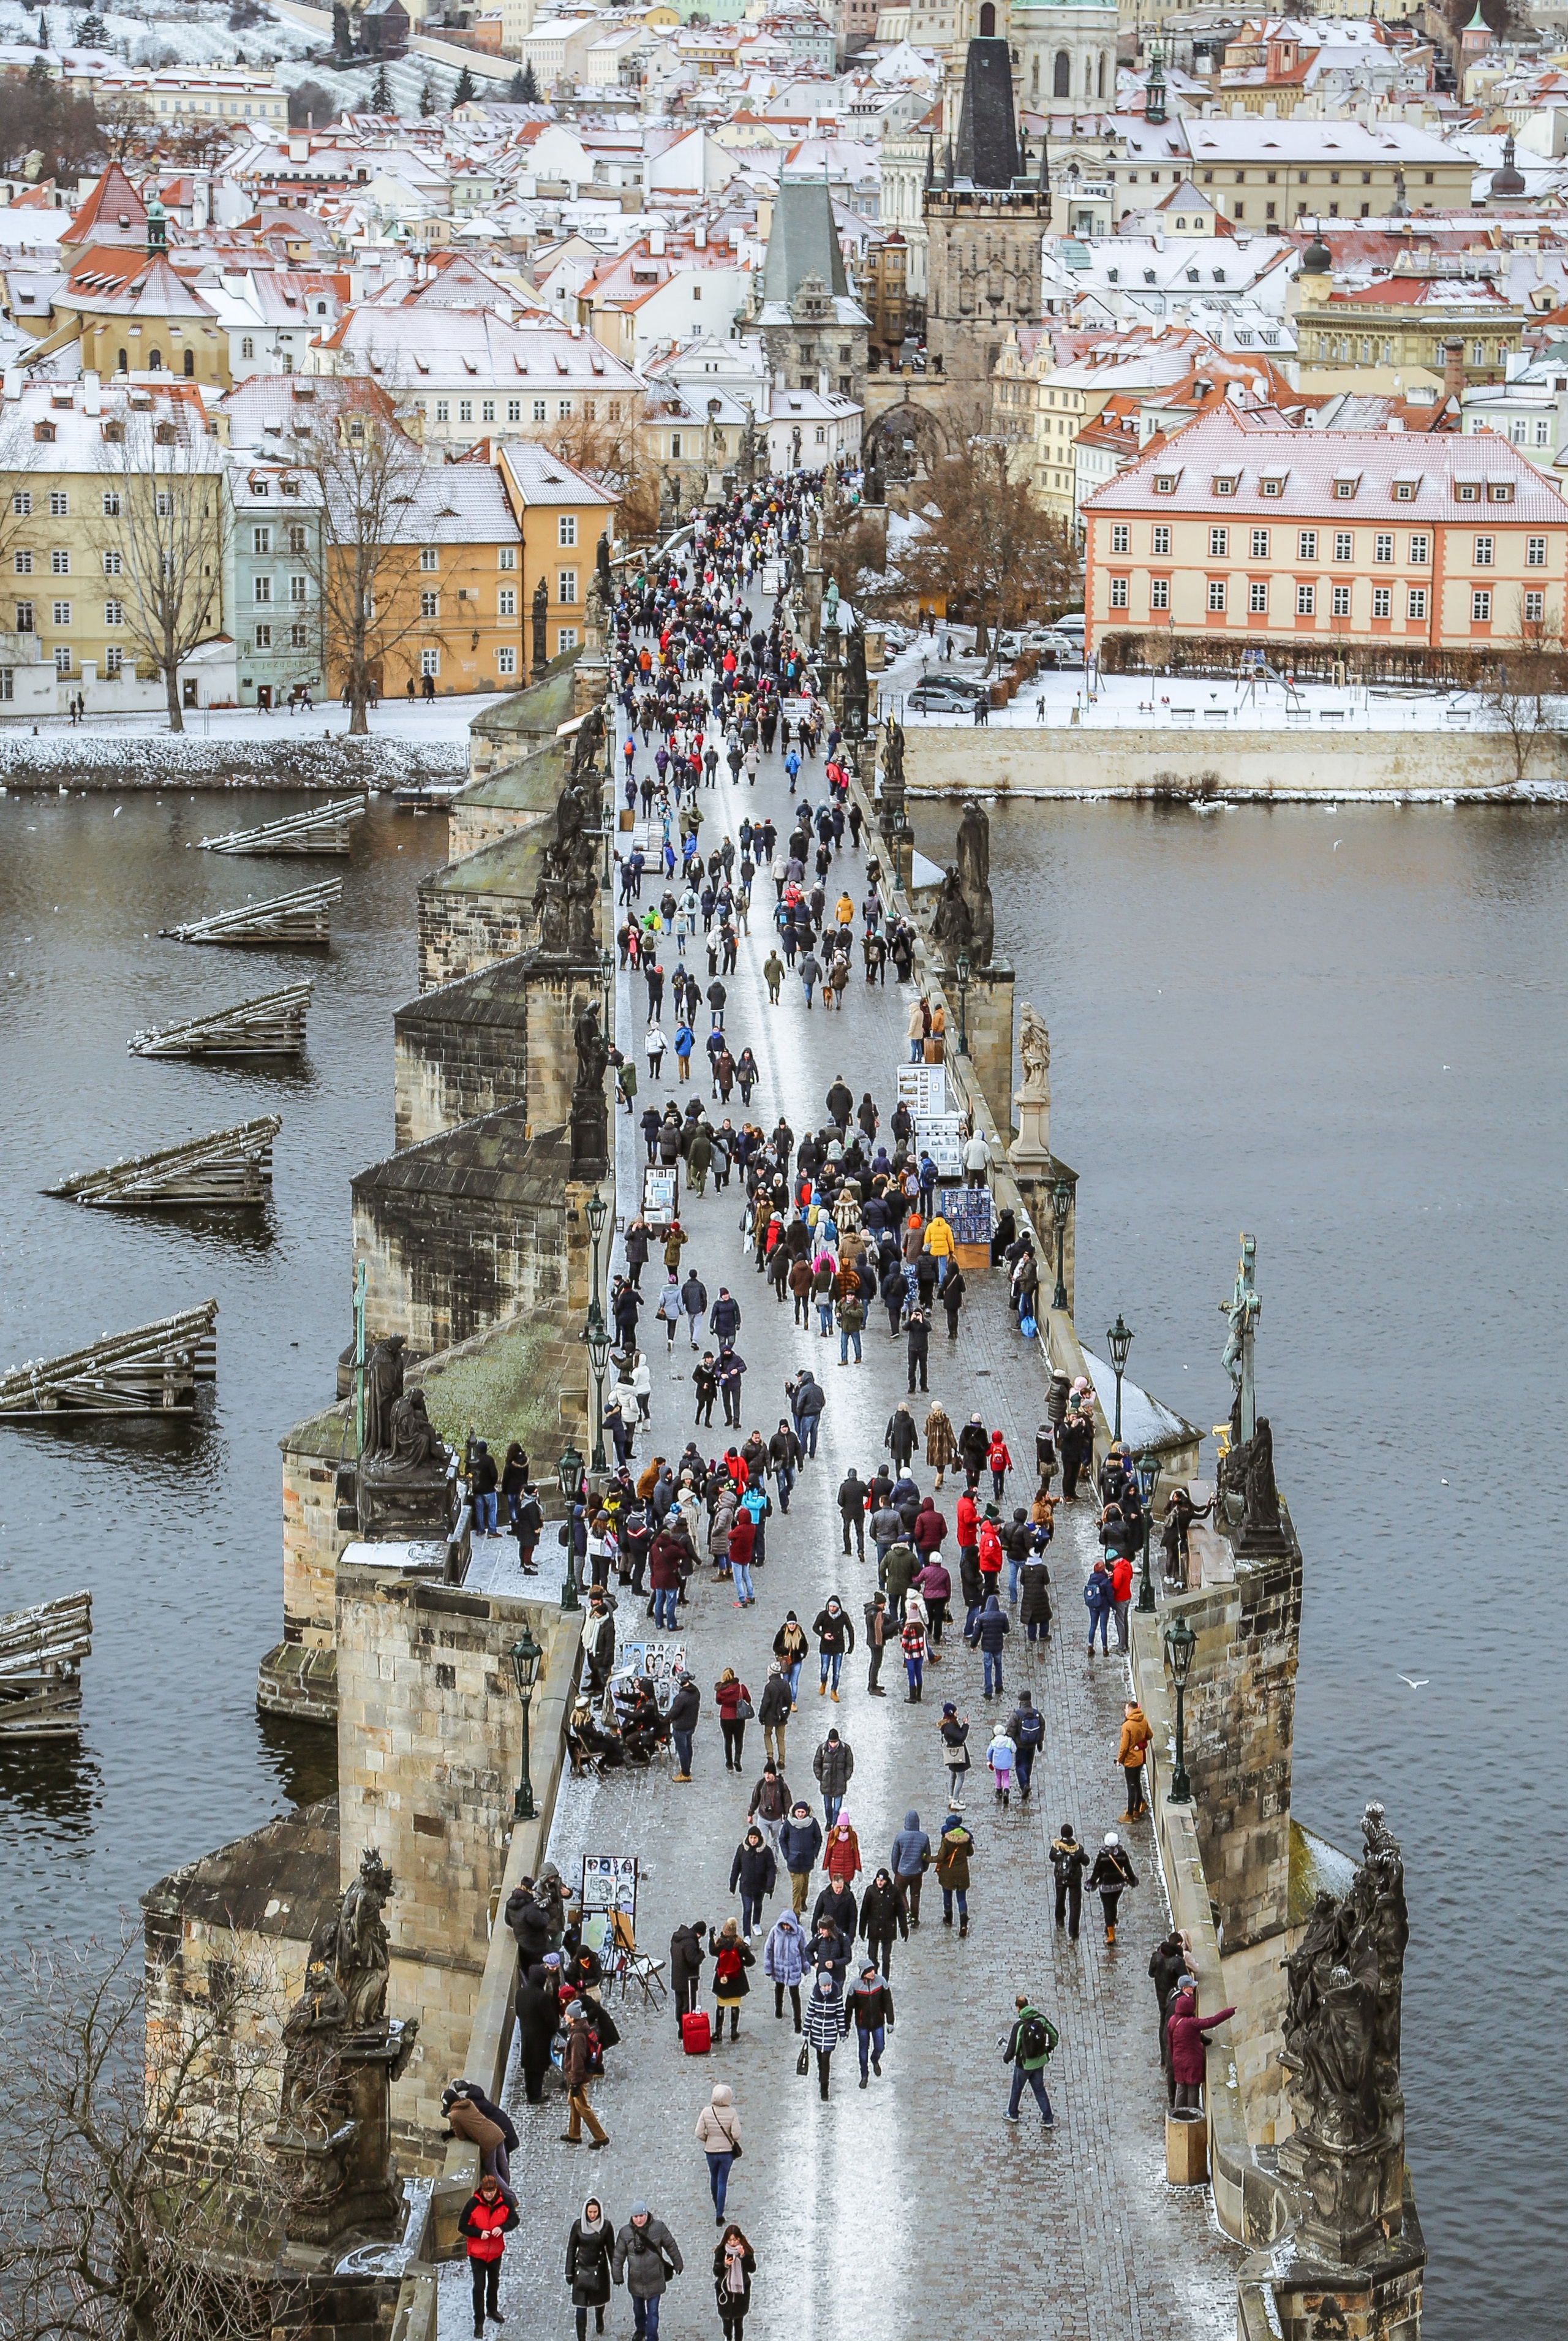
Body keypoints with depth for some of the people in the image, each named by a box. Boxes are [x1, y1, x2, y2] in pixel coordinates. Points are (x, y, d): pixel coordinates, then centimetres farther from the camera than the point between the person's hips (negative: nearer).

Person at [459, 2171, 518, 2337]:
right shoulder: (473, 2204, -19)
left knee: (494, 2282, 23)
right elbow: (462, 2227, -13)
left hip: (496, 2251, 3)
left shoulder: (504, 2202, -11)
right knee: (479, 2286, -3)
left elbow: (514, 2219, -1)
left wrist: (502, 2228, -22)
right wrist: (479, 2233, -28)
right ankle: (479, 2321, 7)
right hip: (477, 2252, -3)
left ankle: (492, 2310, 45)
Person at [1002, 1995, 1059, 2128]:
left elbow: (1013, 2047, -20)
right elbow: (1055, 2035, -1)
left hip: (1024, 2063, -4)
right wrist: (1049, 2048, 19)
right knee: (1040, 2090, 16)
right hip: (1040, 2061, 4)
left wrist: (1006, 2058, 1)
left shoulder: (1019, 2025, -23)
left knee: (1017, 2088, 19)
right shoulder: (1041, 2019, -10)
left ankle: (1012, 2114, 37)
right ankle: (1048, 2119, 15)